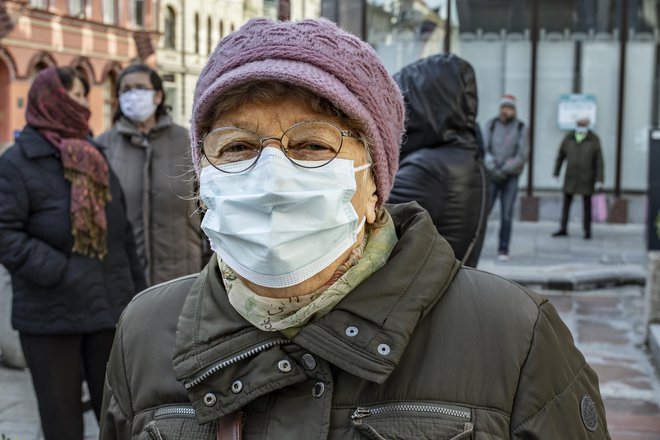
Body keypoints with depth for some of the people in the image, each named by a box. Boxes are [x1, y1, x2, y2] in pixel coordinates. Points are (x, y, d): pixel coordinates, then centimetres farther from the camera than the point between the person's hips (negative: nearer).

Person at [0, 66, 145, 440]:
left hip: (109, 309, 5)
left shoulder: (96, 157, 12)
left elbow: (123, 231, 13)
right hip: (50, 315, -5)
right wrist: (58, 272, -19)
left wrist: (136, 290, 10)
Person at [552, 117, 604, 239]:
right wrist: (556, 173, 10)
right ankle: (563, 229, 12)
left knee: (587, 204, 3)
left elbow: (599, 161, -9)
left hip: (587, 177, -2)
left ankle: (587, 231, 14)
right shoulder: (568, 137, -3)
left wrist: (599, 180, -14)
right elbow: (560, 156, 6)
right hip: (571, 176, 3)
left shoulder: (594, 140, -10)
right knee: (566, 202, 4)